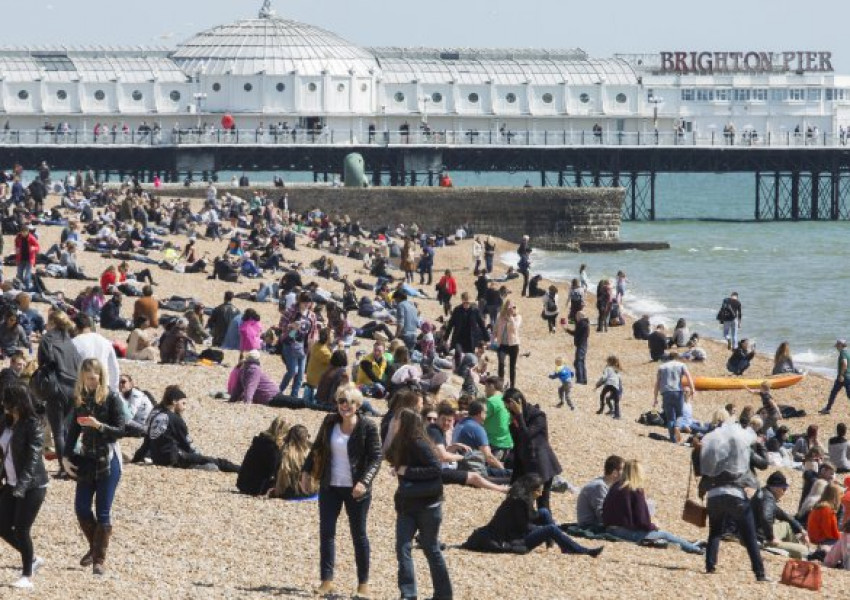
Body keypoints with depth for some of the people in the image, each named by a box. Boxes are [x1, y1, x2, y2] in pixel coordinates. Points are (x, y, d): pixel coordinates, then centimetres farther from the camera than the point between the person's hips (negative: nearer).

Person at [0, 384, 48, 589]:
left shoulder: (33, 426, -16)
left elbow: (33, 458, -21)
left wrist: (22, 486, -28)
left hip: (32, 486, -8)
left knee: (22, 530, -5)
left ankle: (27, 576, 9)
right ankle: (33, 559, 28)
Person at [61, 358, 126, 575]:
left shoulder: (112, 398, -8)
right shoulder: (81, 399, 5)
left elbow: (120, 430, -11)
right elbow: (74, 429, 9)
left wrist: (99, 425, -27)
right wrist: (66, 457, 0)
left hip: (108, 460, -5)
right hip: (86, 459, 5)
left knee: (103, 511, -2)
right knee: (81, 507, 5)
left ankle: (99, 559, 3)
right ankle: (94, 547, 27)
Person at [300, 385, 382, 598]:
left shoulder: (368, 428, -10)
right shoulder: (330, 422, 2)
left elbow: (376, 458, -11)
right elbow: (317, 448, 14)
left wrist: (364, 481, -22)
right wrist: (307, 470, 7)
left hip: (355, 490, -4)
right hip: (330, 486, 4)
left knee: (359, 534, 4)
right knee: (326, 532, 0)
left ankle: (363, 583, 12)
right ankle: (327, 581, 4)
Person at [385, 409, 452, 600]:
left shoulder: (419, 445, -17)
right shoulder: (401, 445, 6)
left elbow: (436, 469, -23)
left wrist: (408, 471, -23)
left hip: (427, 505, -7)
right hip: (407, 505, 7)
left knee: (431, 549, 4)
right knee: (403, 548, -4)